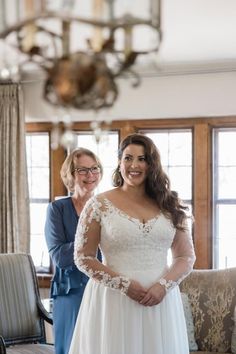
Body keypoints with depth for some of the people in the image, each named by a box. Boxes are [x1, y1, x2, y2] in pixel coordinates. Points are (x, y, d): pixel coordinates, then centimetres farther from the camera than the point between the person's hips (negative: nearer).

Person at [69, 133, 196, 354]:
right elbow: (83, 258, -3)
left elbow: (186, 257, 7)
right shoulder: (99, 205, -2)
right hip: (114, 301, -2)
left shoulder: (169, 205, 6)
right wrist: (124, 285, -12)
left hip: (161, 300, 3)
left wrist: (163, 285, -10)